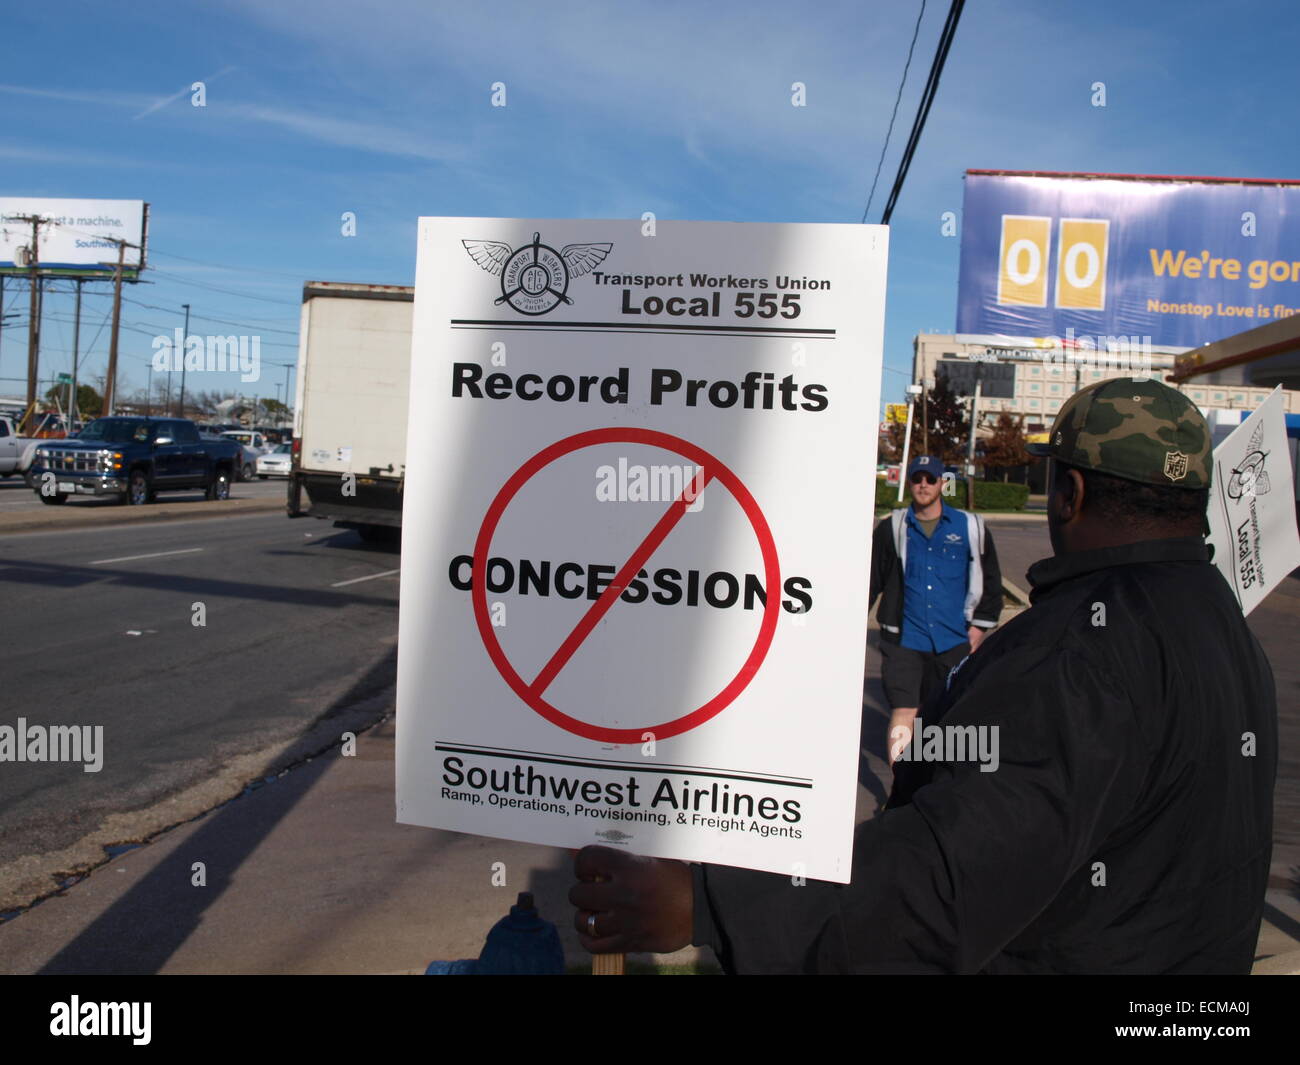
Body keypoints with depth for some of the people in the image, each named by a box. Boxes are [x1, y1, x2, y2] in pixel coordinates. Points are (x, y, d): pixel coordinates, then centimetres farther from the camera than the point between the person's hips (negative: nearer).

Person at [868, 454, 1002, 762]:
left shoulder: (971, 528, 5)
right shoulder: (891, 528, 4)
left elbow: (991, 583, 11)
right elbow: (870, 580, 10)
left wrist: (979, 626, 5)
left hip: (954, 641, 1)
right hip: (903, 640, -1)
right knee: (903, 713, -10)